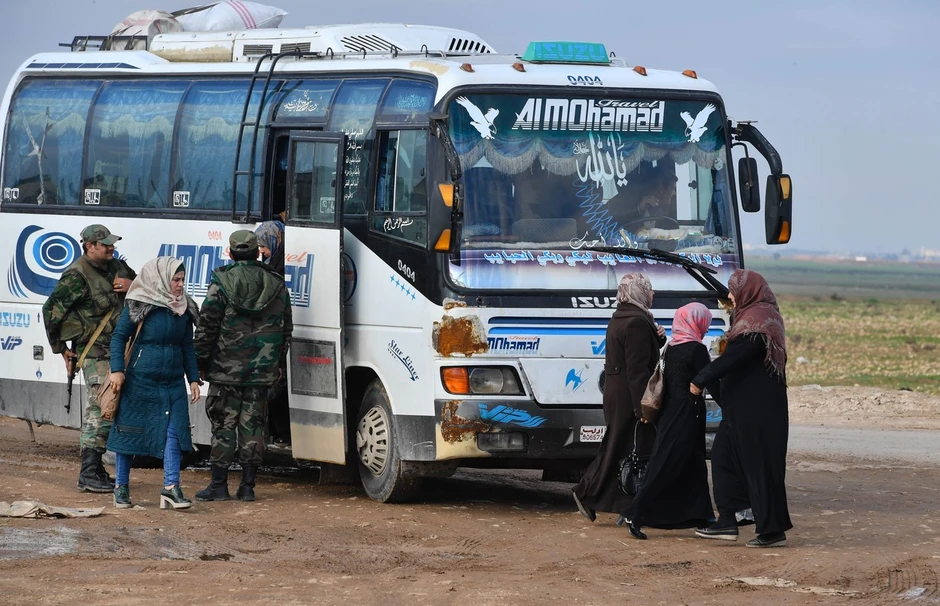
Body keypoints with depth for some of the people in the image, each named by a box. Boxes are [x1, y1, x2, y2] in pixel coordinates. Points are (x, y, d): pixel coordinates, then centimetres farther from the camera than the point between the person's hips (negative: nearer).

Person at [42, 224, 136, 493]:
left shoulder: (117, 267, 11)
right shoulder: (77, 276, -13)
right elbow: (51, 310, -11)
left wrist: (132, 286, -1)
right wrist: (60, 348, -5)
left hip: (117, 350, 8)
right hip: (95, 353, -8)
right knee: (100, 412, -14)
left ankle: (95, 470, 18)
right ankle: (88, 474, -15)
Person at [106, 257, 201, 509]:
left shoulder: (184, 309, 9)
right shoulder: (139, 306, -8)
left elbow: (187, 347, 16)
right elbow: (119, 336, -5)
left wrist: (193, 379, 11)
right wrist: (117, 370, -14)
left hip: (172, 383, 4)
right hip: (139, 381, -4)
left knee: (174, 431, -7)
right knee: (130, 430, 4)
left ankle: (171, 487, -7)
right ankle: (121, 487, 15)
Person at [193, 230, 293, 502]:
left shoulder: (222, 281, -7)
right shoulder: (277, 285, 6)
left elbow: (207, 326, -8)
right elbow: (286, 329, 13)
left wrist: (201, 361, 1)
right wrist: (276, 361, 23)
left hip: (226, 368, -3)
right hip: (262, 372, 3)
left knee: (223, 425, 1)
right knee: (253, 426, 7)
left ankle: (219, 485, 1)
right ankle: (247, 486, 6)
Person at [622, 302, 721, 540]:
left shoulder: (671, 348, 9)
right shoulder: (696, 350, -14)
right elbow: (712, 384, -14)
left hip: (670, 412, 8)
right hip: (687, 415, -8)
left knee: (693, 467, 14)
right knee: (668, 467, -8)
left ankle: (701, 519, 18)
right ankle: (636, 515, -13)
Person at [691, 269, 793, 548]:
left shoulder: (757, 319, -16)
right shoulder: (758, 314, 16)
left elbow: (733, 357, -25)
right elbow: (734, 354, 18)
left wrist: (701, 380, -22)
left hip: (757, 410, -10)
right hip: (744, 409, 10)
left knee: (760, 465, -5)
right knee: (723, 456, 11)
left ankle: (772, 530, 1)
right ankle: (727, 522, 12)